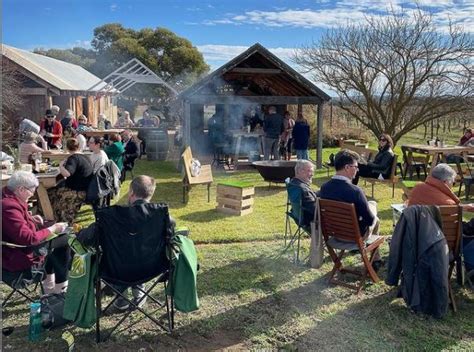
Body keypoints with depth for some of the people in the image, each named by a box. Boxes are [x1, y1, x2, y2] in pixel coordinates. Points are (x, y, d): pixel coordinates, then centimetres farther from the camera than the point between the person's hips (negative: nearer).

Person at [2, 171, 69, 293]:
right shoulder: (9, 207, -32)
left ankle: (49, 283, 23)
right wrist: (52, 229, -20)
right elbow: (29, 238, -31)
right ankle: (61, 287, 14)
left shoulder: (8, 197, 0)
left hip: (18, 245, 10)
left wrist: (31, 218, 6)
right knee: (62, 246, -1)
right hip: (17, 258, -10)